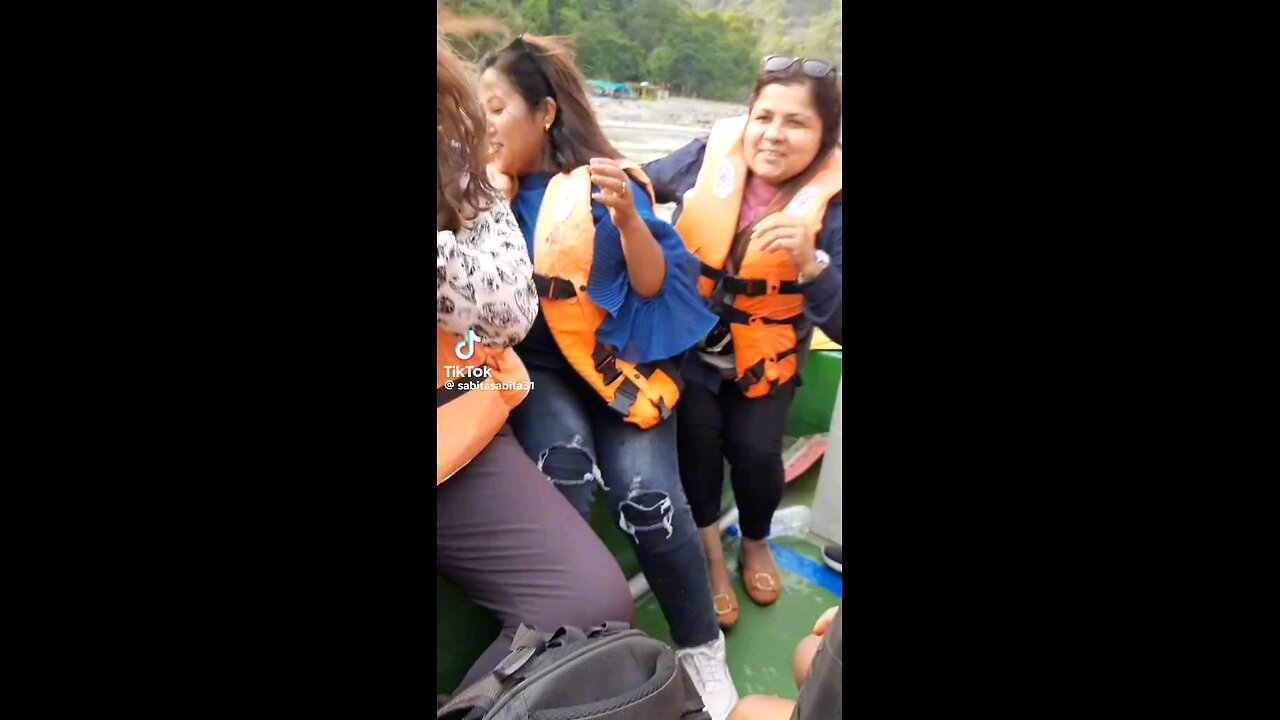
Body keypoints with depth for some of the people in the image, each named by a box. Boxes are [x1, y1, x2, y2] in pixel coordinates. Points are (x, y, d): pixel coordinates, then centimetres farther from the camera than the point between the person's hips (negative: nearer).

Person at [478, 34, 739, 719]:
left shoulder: (604, 181, -4)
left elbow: (652, 286, -6)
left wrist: (626, 216, -22)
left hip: (618, 357, -1)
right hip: (536, 366, 2)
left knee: (646, 495, -23)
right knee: (563, 469, -30)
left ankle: (701, 650, 0)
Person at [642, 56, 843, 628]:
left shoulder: (831, 202, -18)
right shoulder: (713, 153, -12)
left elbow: (839, 325, -24)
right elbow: (647, 185, 8)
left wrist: (809, 260, -41)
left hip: (766, 353, -1)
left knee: (754, 448, -14)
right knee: (698, 426, -19)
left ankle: (755, 541, 22)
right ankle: (708, 551, 7)